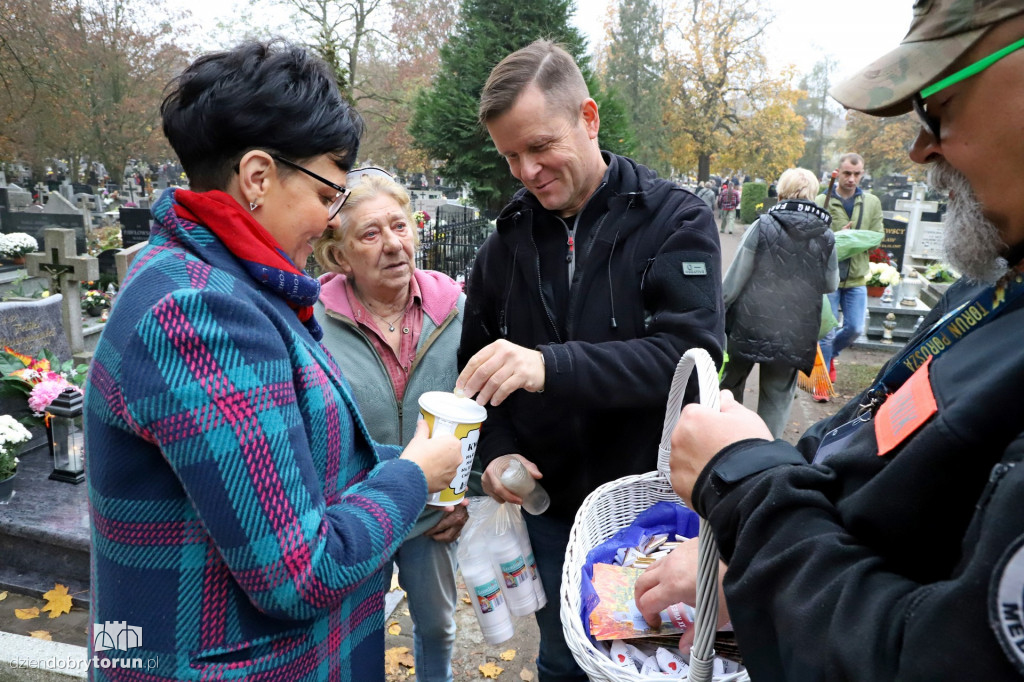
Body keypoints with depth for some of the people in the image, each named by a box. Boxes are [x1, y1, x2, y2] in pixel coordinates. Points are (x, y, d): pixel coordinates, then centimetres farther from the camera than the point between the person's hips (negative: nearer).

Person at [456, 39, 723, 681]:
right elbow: (478, 366, 9)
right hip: (550, 509, 4)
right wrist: (496, 450, -8)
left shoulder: (676, 221, -11)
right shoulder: (509, 239, 1)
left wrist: (550, 366, -37)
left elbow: (692, 354, -25)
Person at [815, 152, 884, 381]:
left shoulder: (872, 202, 6)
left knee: (855, 329, 7)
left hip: (857, 277, 4)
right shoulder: (822, 201, -5)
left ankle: (828, 354, 35)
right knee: (827, 332, 2)